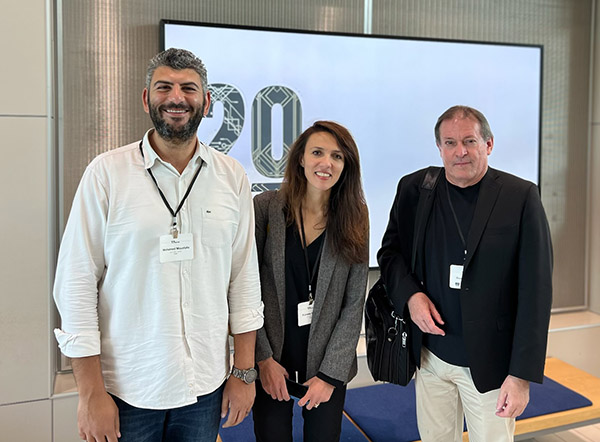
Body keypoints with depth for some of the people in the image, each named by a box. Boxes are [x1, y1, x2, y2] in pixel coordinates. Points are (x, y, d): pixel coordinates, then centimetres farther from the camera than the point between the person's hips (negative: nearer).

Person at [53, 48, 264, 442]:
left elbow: (244, 278, 2)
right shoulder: (106, 173, -8)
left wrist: (245, 372, 3)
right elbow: (76, 284, -8)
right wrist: (91, 394, -8)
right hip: (126, 390, -2)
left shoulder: (232, 177, 0)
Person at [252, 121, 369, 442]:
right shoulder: (265, 207, -7)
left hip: (329, 367, 1)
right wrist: (263, 358, -9)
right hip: (270, 365, -1)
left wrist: (331, 374, -8)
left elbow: (354, 304, -4)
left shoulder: (355, 219, -3)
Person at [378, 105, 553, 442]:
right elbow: (390, 250, 10)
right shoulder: (414, 189, -1)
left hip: (490, 364, -3)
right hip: (430, 356, 3)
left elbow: (536, 291, -11)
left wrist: (523, 375, -13)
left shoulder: (521, 197, -10)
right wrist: (410, 294, -10)